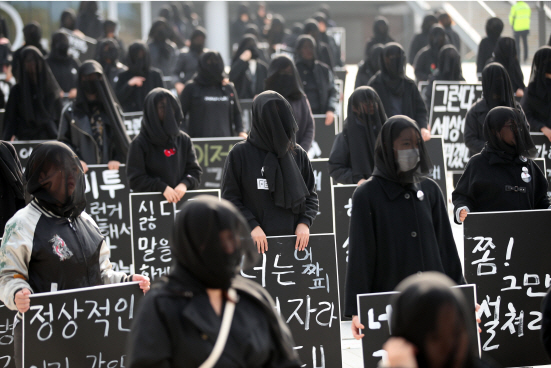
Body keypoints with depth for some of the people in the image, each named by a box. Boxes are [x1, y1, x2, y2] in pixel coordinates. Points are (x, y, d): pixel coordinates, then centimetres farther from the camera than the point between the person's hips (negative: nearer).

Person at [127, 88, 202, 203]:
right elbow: (135, 179, -4)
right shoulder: (140, 143, 0)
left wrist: (184, 184, -11)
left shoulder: (184, 140, 10)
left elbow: (195, 171, 10)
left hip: (182, 201, 3)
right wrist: (163, 188, -15)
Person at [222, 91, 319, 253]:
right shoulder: (240, 154, 1)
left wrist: (304, 222, -2)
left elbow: (311, 196, 14)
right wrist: (251, 226, -11)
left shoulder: (298, 154, 9)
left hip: (294, 241, 3)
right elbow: (229, 198, 0)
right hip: (254, 244, -2)